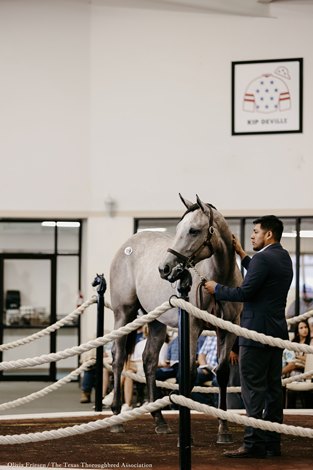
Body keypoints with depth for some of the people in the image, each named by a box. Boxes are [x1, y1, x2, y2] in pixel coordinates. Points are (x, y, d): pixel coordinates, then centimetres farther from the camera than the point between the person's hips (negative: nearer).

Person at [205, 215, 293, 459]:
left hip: (257, 332, -9)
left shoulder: (263, 259, -16)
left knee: (254, 389, -6)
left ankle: (254, 444, -7)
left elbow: (244, 292, -20)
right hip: (277, 331, 10)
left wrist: (216, 288, -6)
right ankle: (272, 442, 15)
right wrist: (242, 254, 29)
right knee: (273, 387, 11)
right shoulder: (284, 258, 13)